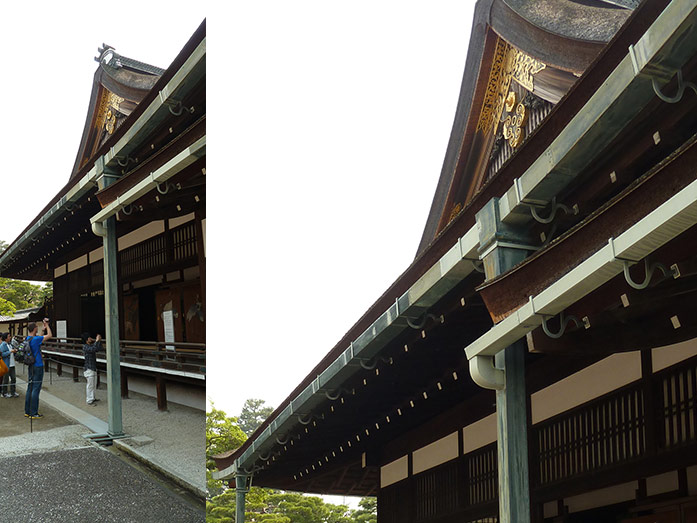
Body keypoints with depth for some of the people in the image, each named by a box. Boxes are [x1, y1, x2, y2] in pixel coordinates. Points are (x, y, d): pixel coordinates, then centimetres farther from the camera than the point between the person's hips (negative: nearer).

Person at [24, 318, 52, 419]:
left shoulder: (27, 339, 8)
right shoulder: (35, 339, -18)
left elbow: (41, 339, 25)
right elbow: (50, 335, -12)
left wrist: (44, 328, 24)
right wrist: (46, 325, -1)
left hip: (31, 367, 9)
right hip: (38, 367, -9)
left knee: (30, 389, 13)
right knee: (36, 390, -5)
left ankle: (27, 411, 17)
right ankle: (34, 413, -4)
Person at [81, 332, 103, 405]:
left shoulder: (91, 345, 12)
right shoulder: (85, 347, -14)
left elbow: (99, 348, 17)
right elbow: (93, 349, -31)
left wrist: (99, 341, 5)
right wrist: (97, 340, -26)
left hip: (93, 368, 9)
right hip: (89, 368, -9)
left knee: (94, 385, 16)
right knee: (90, 385, -6)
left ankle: (92, 398, 27)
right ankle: (89, 400, -1)